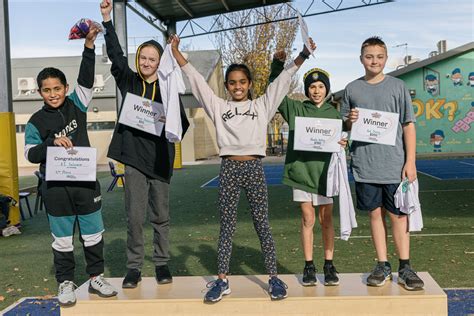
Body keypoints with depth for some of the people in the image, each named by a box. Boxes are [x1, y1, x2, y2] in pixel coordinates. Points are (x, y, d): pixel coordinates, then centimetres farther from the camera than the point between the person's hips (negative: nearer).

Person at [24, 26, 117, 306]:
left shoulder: (76, 106, 3)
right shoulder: (36, 122, 0)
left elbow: (86, 78, -8)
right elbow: (30, 154, -4)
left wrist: (89, 45, -18)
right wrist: (52, 142, -21)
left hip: (86, 181, 2)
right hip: (57, 187, -1)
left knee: (94, 235, 11)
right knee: (63, 239, 9)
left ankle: (96, 277, 26)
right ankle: (66, 283, 24)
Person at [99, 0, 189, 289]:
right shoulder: (129, 82, 6)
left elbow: (182, 123, 4)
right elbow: (115, 54, -5)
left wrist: (169, 133, -16)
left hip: (160, 159, 0)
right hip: (134, 157, 1)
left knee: (161, 216, 9)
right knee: (135, 216, 2)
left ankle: (162, 264, 22)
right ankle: (134, 267, 14)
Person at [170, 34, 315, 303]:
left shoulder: (262, 105, 9)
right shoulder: (218, 106, 9)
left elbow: (283, 80, 7)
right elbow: (195, 78, 9)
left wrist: (303, 55, 1)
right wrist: (176, 50, 8)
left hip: (254, 167, 0)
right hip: (229, 168, 1)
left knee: (262, 224, 4)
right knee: (227, 226, 5)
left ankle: (274, 278, 12)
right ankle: (222, 280, 11)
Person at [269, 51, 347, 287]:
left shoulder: (334, 113, 7)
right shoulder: (296, 109, 5)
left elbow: (340, 140, 10)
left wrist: (343, 144, -14)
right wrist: (278, 64, -9)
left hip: (324, 170, 1)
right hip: (301, 169, 0)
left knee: (326, 219, 6)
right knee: (307, 219, 4)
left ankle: (329, 265, 15)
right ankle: (309, 267, 13)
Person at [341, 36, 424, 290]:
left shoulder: (398, 86, 4)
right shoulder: (352, 89, 7)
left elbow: (408, 125, 2)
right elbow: (343, 126, 14)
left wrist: (410, 161, -4)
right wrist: (349, 121, -10)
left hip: (394, 164, -1)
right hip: (364, 166, 1)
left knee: (398, 214, 4)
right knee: (375, 214, 8)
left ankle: (405, 267, 14)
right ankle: (382, 266, 18)